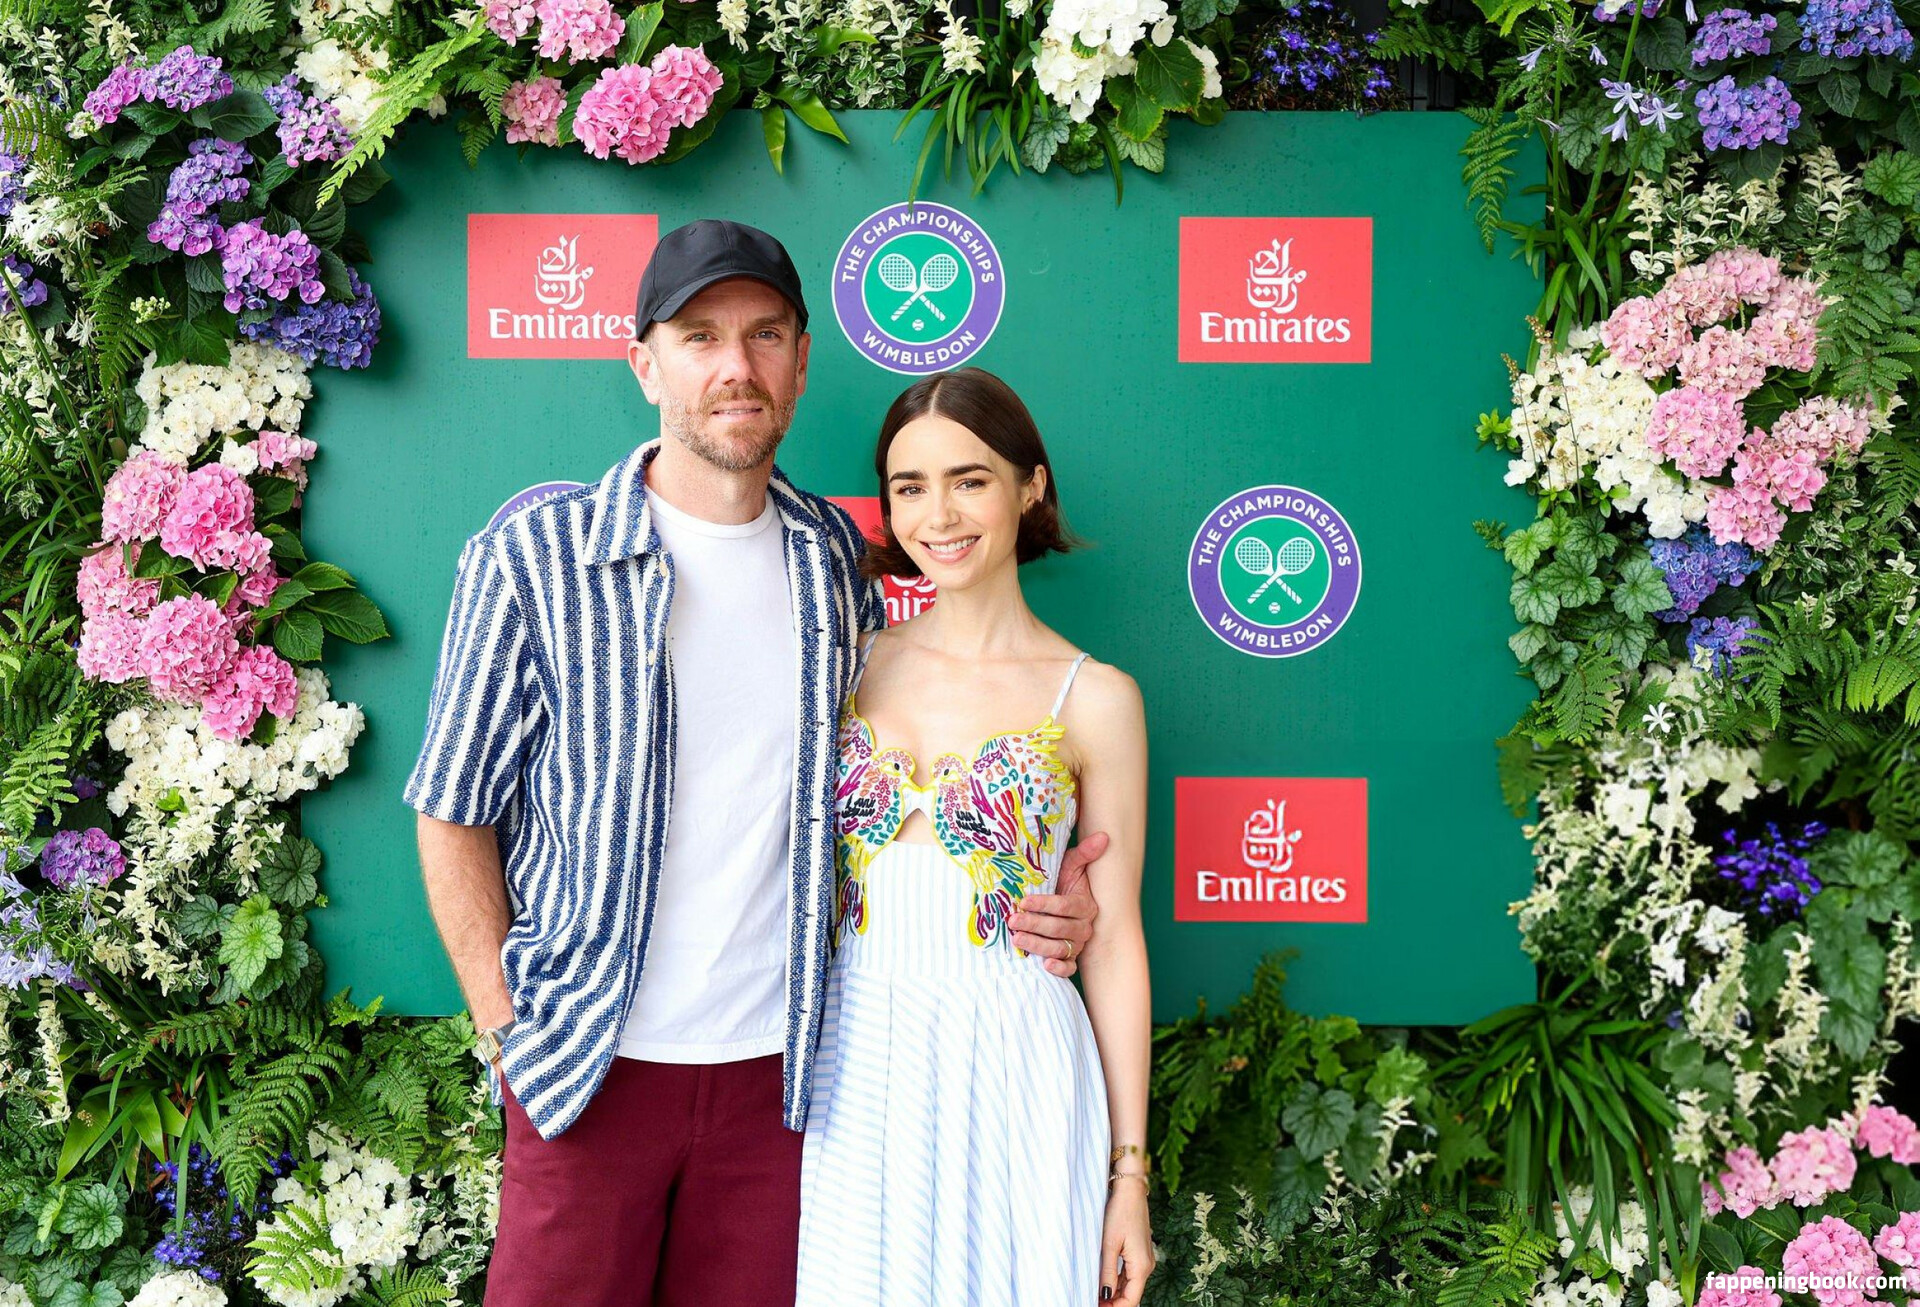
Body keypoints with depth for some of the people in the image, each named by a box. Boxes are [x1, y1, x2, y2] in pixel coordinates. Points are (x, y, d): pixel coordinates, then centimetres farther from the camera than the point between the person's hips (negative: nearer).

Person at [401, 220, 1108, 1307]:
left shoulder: (839, 559, 4)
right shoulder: (532, 560, -7)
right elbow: (455, 817, -1)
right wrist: (510, 1036, -6)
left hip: (778, 1066, 3)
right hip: (593, 1066, -2)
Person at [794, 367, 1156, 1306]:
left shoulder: (1093, 699, -4)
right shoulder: (849, 663, 5)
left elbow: (1113, 942, -1)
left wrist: (1129, 1169, -1)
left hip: (1009, 1068, -2)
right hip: (852, 1061, 3)